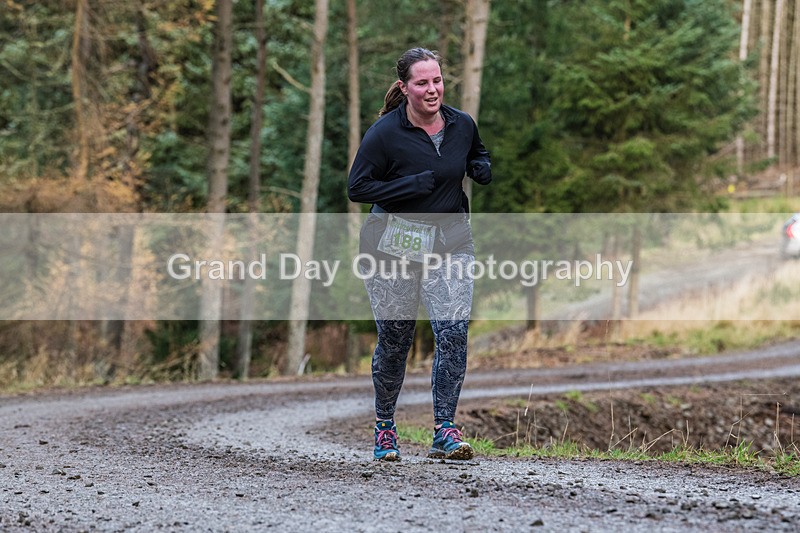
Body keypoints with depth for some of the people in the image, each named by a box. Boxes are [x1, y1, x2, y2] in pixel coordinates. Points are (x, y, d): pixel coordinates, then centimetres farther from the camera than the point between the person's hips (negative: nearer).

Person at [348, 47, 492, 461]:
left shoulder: (462, 125, 2)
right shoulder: (385, 133, -12)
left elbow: (478, 156, 24)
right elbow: (357, 187, -11)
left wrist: (482, 168, 0)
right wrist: (413, 185, -21)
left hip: (450, 245, 3)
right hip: (393, 248, -3)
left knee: (453, 334, -13)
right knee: (394, 341, 6)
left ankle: (445, 431, -7)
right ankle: (384, 426, 28)